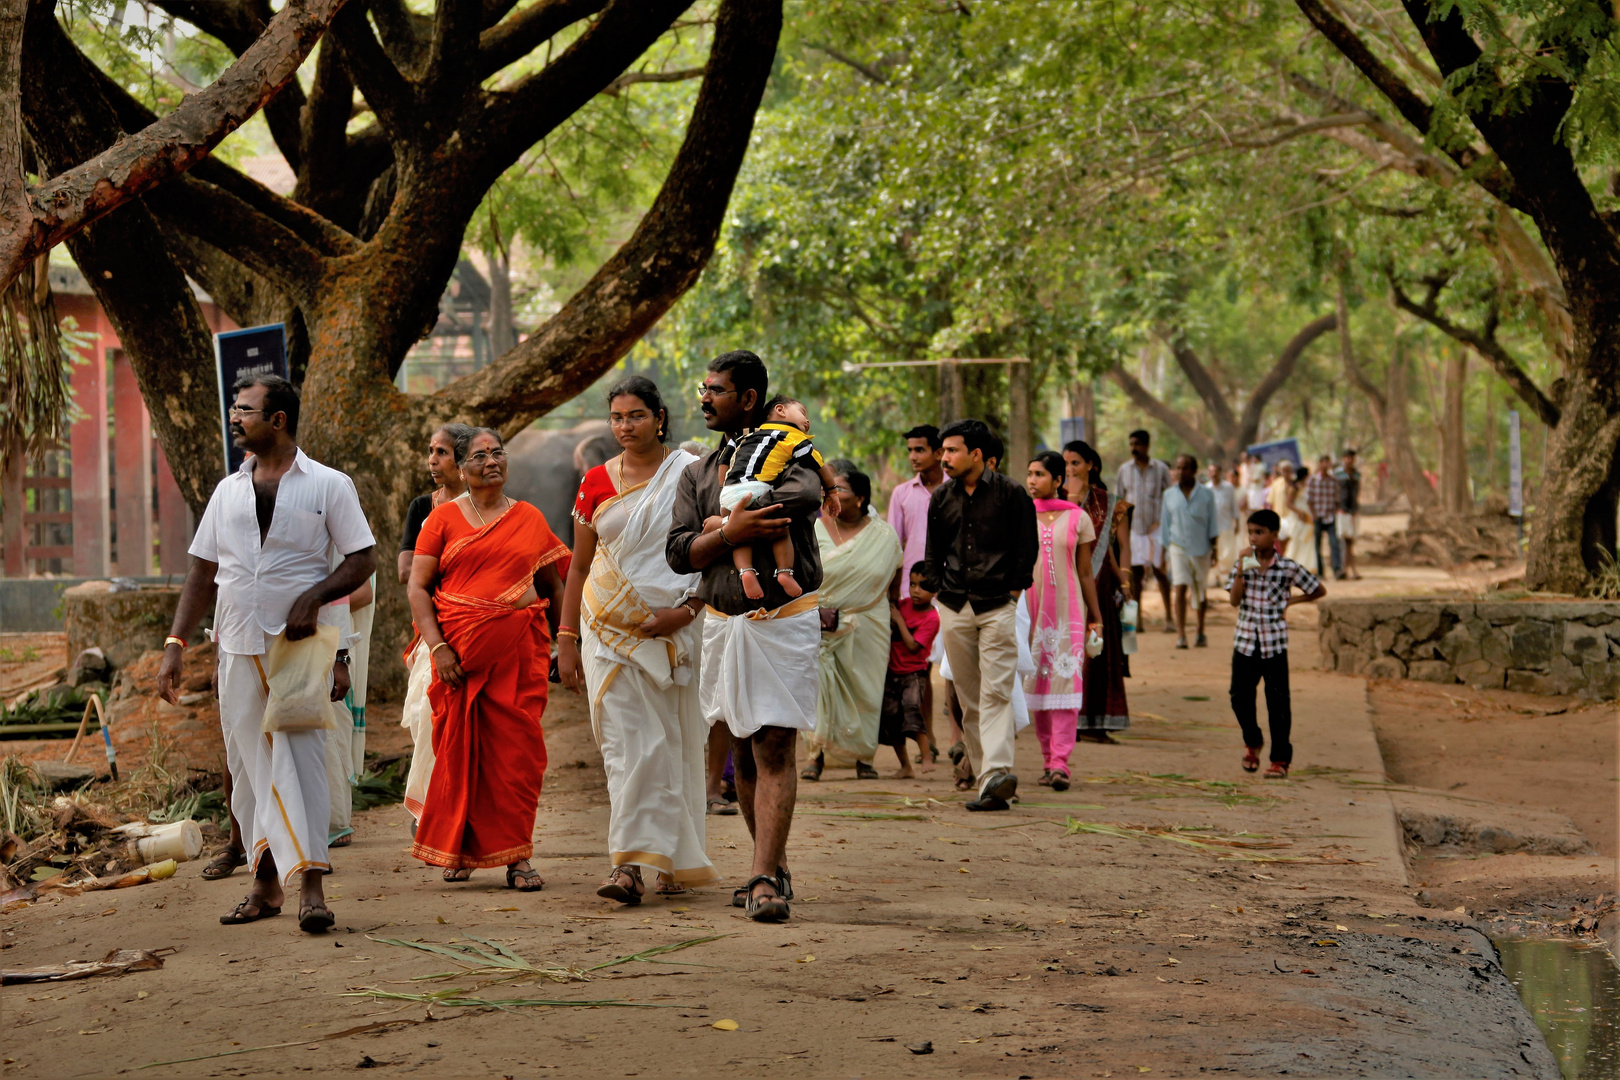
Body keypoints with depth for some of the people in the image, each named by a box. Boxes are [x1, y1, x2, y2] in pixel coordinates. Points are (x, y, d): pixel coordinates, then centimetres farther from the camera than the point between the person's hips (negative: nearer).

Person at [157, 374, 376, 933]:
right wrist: (175, 643, 6)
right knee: (248, 766, 7)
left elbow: (363, 558, -1)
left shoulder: (328, 485, 0)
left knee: (300, 758, -12)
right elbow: (203, 571, 14)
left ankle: (310, 884, -15)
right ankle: (266, 883, 15)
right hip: (238, 649, 5)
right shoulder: (228, 492, 13)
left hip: (302, 647, -5)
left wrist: (313, 597, -17)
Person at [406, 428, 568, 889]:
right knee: (459, 750, 2)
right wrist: (437, 646, -9)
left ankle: (516, 857, 0)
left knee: (518, 750, -4)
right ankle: (458, 851, 17)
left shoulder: (530, 519, 12)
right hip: (460, 652, -1)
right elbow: (418, 587, 1)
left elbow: (553, 587, 18)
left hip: (520, 651, 1)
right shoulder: (443, 518, 6)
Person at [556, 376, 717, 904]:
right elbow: (580, 565, 13)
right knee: (627, 745, -8)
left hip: (675, 630, -1)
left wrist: (687, 610, -14)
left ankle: (676, 862, 15)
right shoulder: (597, 483, 9)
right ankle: (630, 865, -14)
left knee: (675, 746, 3)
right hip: (609, 629, 1)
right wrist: (566, 638, 9)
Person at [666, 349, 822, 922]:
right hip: (722, 623, 5)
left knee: (774, 750, -10)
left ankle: (764, 880, -14)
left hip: (784, 622, -5)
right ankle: (774, 868, 22)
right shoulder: (697, 473, 14)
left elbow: (805, 496, -24)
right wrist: (731, 534, -16)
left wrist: (721, 521, -13)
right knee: (744, 752, 10)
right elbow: (678, 553, 4)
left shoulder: (789, 451, 0)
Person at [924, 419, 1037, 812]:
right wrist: (936, 589, 11)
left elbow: (1027, 547, 4)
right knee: (968, 698, 4)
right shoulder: (942, 498, 11)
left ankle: (997, 772, -24)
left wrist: (1014, 590, -1)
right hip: (954, 607, 4)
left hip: (998, 606, -4)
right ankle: (984, 773, 7)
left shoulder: (1010, 494, -1)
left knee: (996, 692, -14)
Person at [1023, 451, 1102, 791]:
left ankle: (1060, 763, -17)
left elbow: (1085, 574, 9)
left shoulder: (1077, 518, 4)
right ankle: (1048, 762, 12)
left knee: (1065, 682, -11)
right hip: (1031, 609, 1)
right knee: (1036, 684, 3)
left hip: (1068, 610, -1)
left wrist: (1097, 618, 9)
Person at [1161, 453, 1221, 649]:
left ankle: (1201, 632, 27)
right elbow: (1165, 525, 9)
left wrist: (1214, 547, -1)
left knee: (1200, 591, 11)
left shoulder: (1205, 494, 2)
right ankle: (1180, 635, -19)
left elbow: (1212, 524, 5)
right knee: (1180, 588, -14)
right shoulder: (1169, 495, 5)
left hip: (1200, 548, 0)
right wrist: (1164, 550, 5)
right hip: (1178, 547, 0)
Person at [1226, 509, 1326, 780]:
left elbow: (1319, 591, 7)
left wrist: (1290, 601, 0)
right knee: (1240, 697, 5)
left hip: (1274, 643, -3)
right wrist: (1242, 569, -14)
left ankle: (1280, 760, 7)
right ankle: (1252, 742, 32)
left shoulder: (1288, 568, -4)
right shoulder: (1243, 563, 3)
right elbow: (1235, 600, -6)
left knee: (1278, 702, -1)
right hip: (1245, 640, 3)